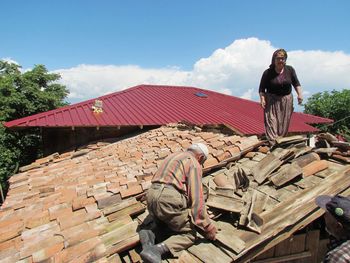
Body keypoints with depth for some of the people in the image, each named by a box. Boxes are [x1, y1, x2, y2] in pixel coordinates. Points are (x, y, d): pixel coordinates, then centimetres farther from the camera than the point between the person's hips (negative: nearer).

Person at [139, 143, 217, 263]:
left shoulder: (173, 156, 26)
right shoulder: (194, 163, 1)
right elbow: (196, 199, -6)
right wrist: (208, 228, 1)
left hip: (151, 196, 8)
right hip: (169, 200, -8)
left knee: (168, 227, 28)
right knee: (190, 234, 9)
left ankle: (150, 235, -1)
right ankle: (158, 249, -13)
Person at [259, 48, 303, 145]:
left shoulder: (290, 70, 1)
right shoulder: (268, 73, -7)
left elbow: (296, 83, 9)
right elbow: (262, 88, -4)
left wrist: (299, 94, -4)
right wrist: (262, 99, -17)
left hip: (287, 100, 4)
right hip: (272, 101, -3)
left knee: (284, 123, 7)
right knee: (272, 122, -11)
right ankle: (273, 143, -12)